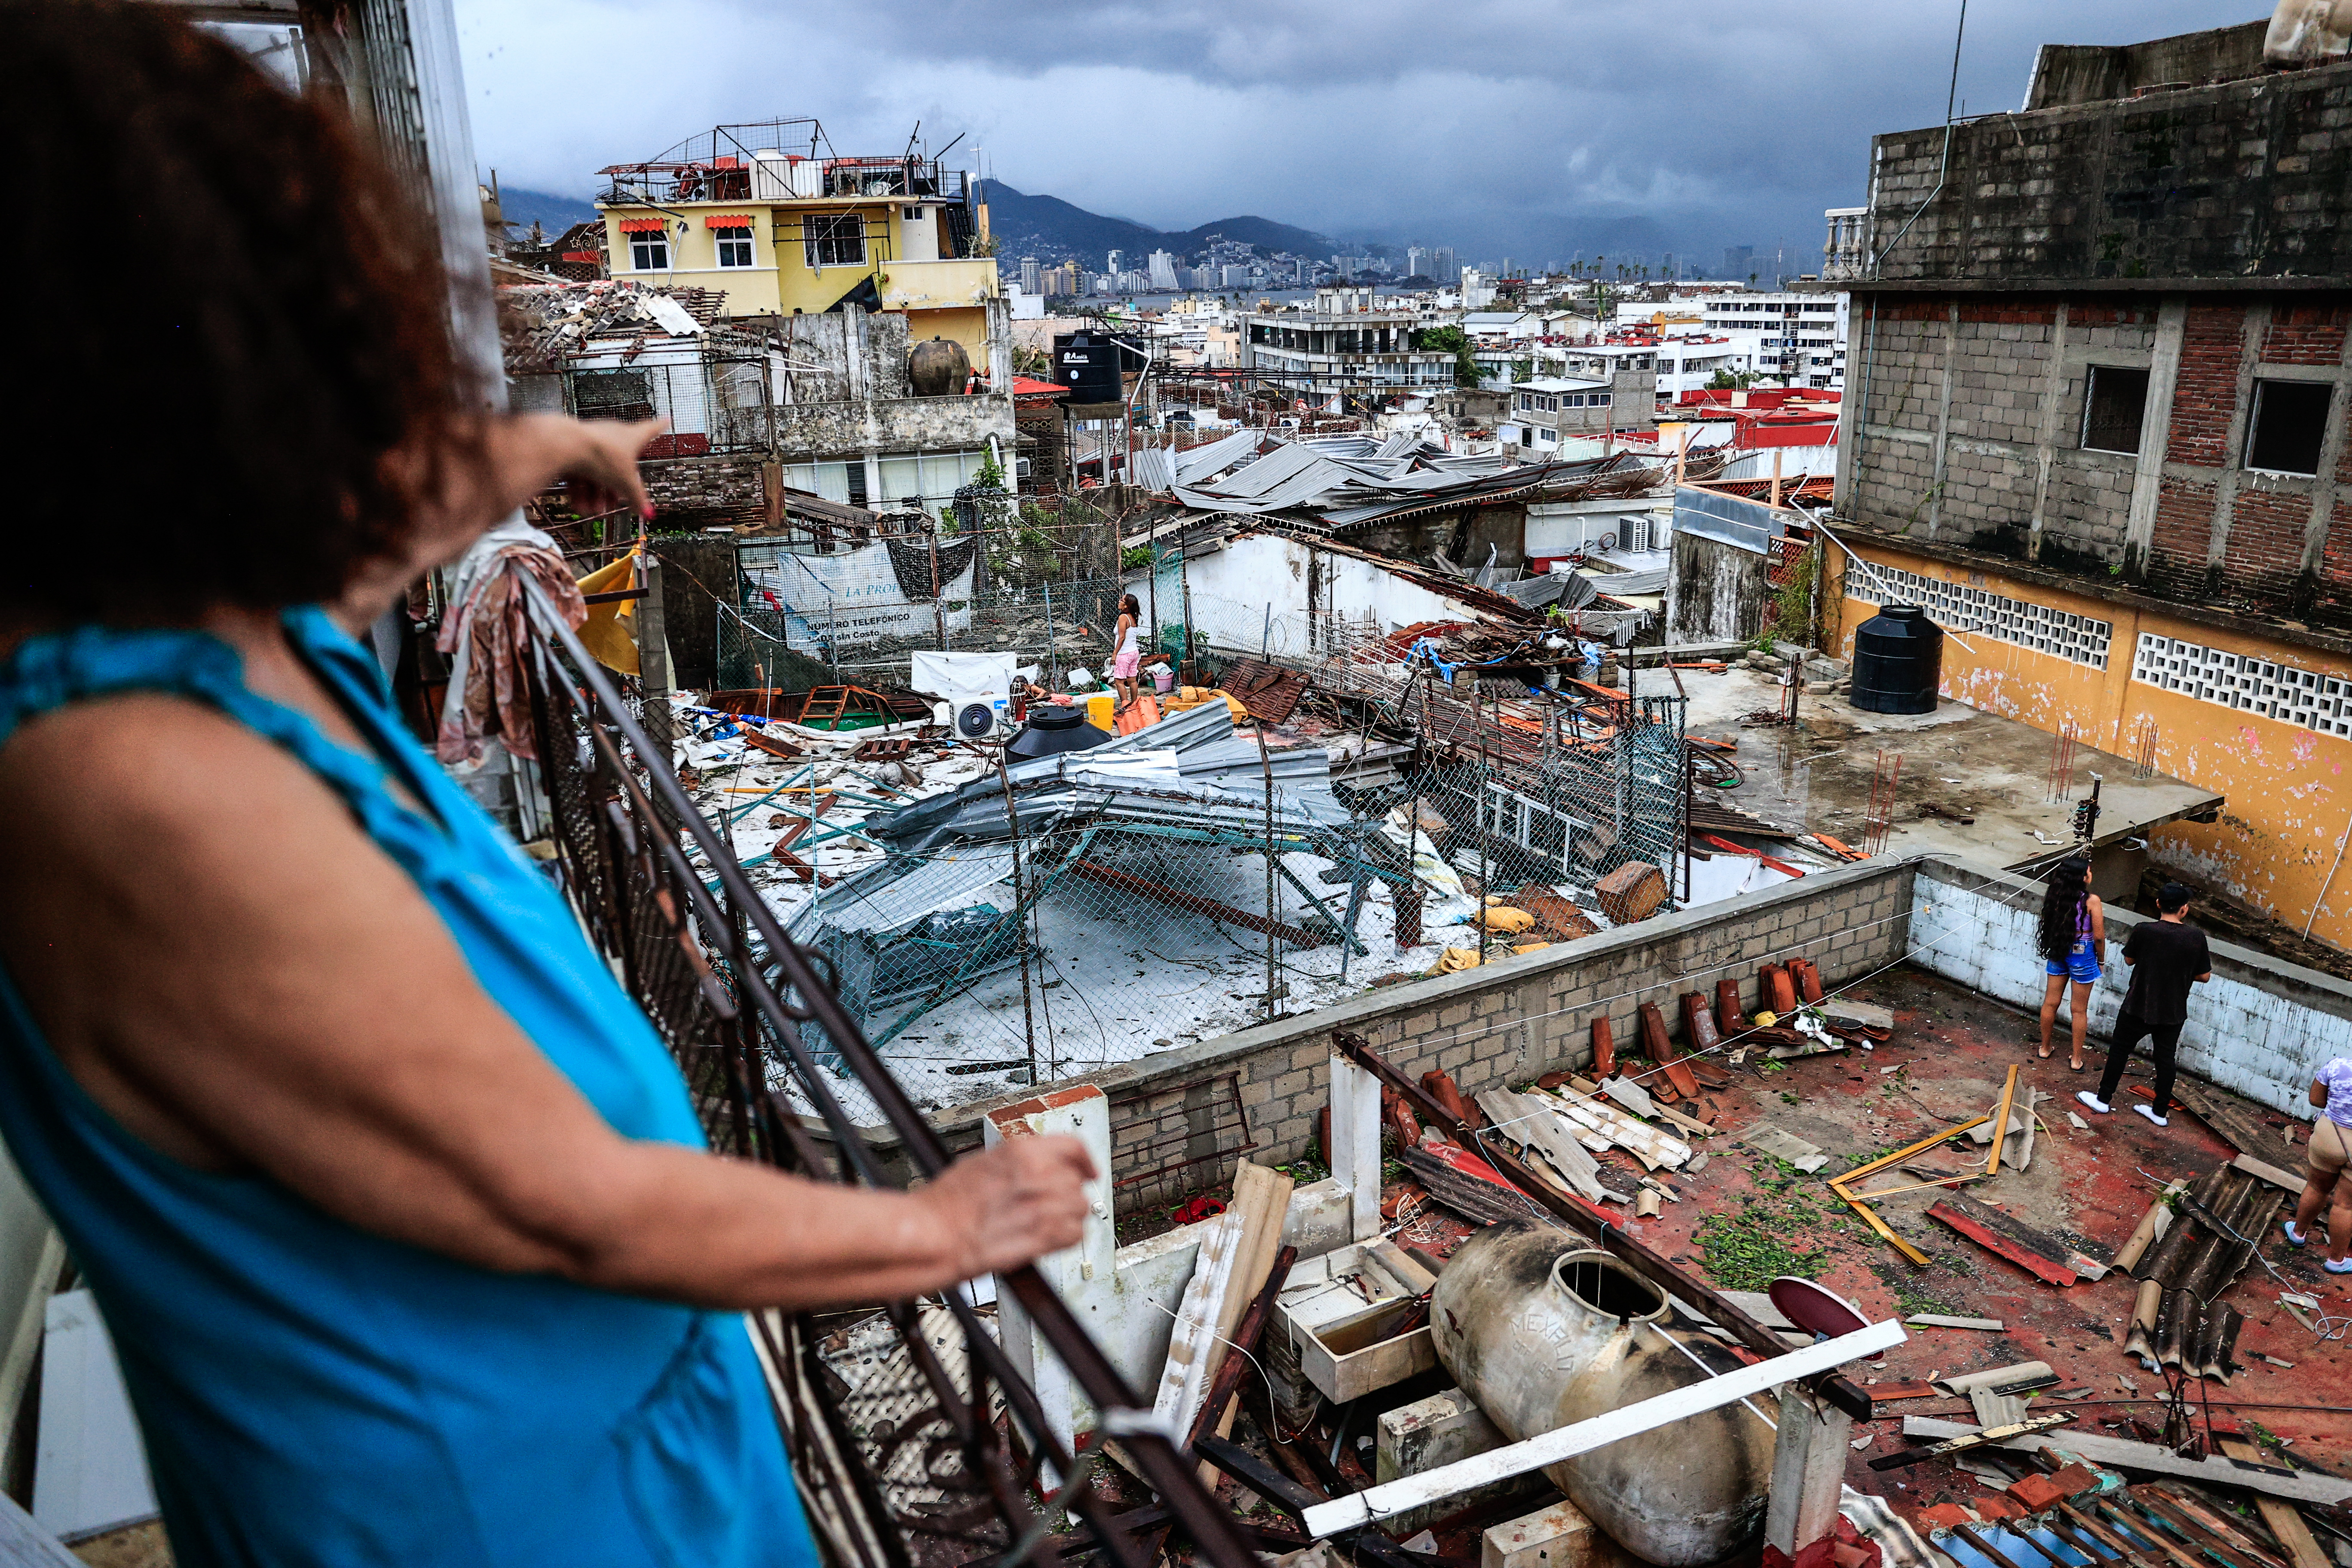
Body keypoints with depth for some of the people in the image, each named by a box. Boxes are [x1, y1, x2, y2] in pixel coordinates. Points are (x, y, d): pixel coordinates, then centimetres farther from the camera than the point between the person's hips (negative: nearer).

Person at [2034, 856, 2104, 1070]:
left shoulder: (2055, 895, -7)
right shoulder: (2092, 901, -20)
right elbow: (2098, 936, -14)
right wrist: (2101, 959, 2)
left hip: (2058, 953, 4)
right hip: (2083, 955, -4)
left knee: (2050, 1003, 17)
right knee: (2080, 1010, 9)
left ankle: (2045, 1049, 31)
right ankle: (2077, 1059, 19)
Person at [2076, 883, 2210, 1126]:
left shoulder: (2144, 931, -19)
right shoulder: (2196, 937, -12)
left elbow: (2129, 960, -3)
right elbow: (2205, 976, -2)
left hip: (2139, 1007, -2)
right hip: (2174, 1012, 2)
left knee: (2120, 1050, 13)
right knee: (2165, 1058, 15)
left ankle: (2104, 1099, 24)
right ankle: (2160, 1111, 24)